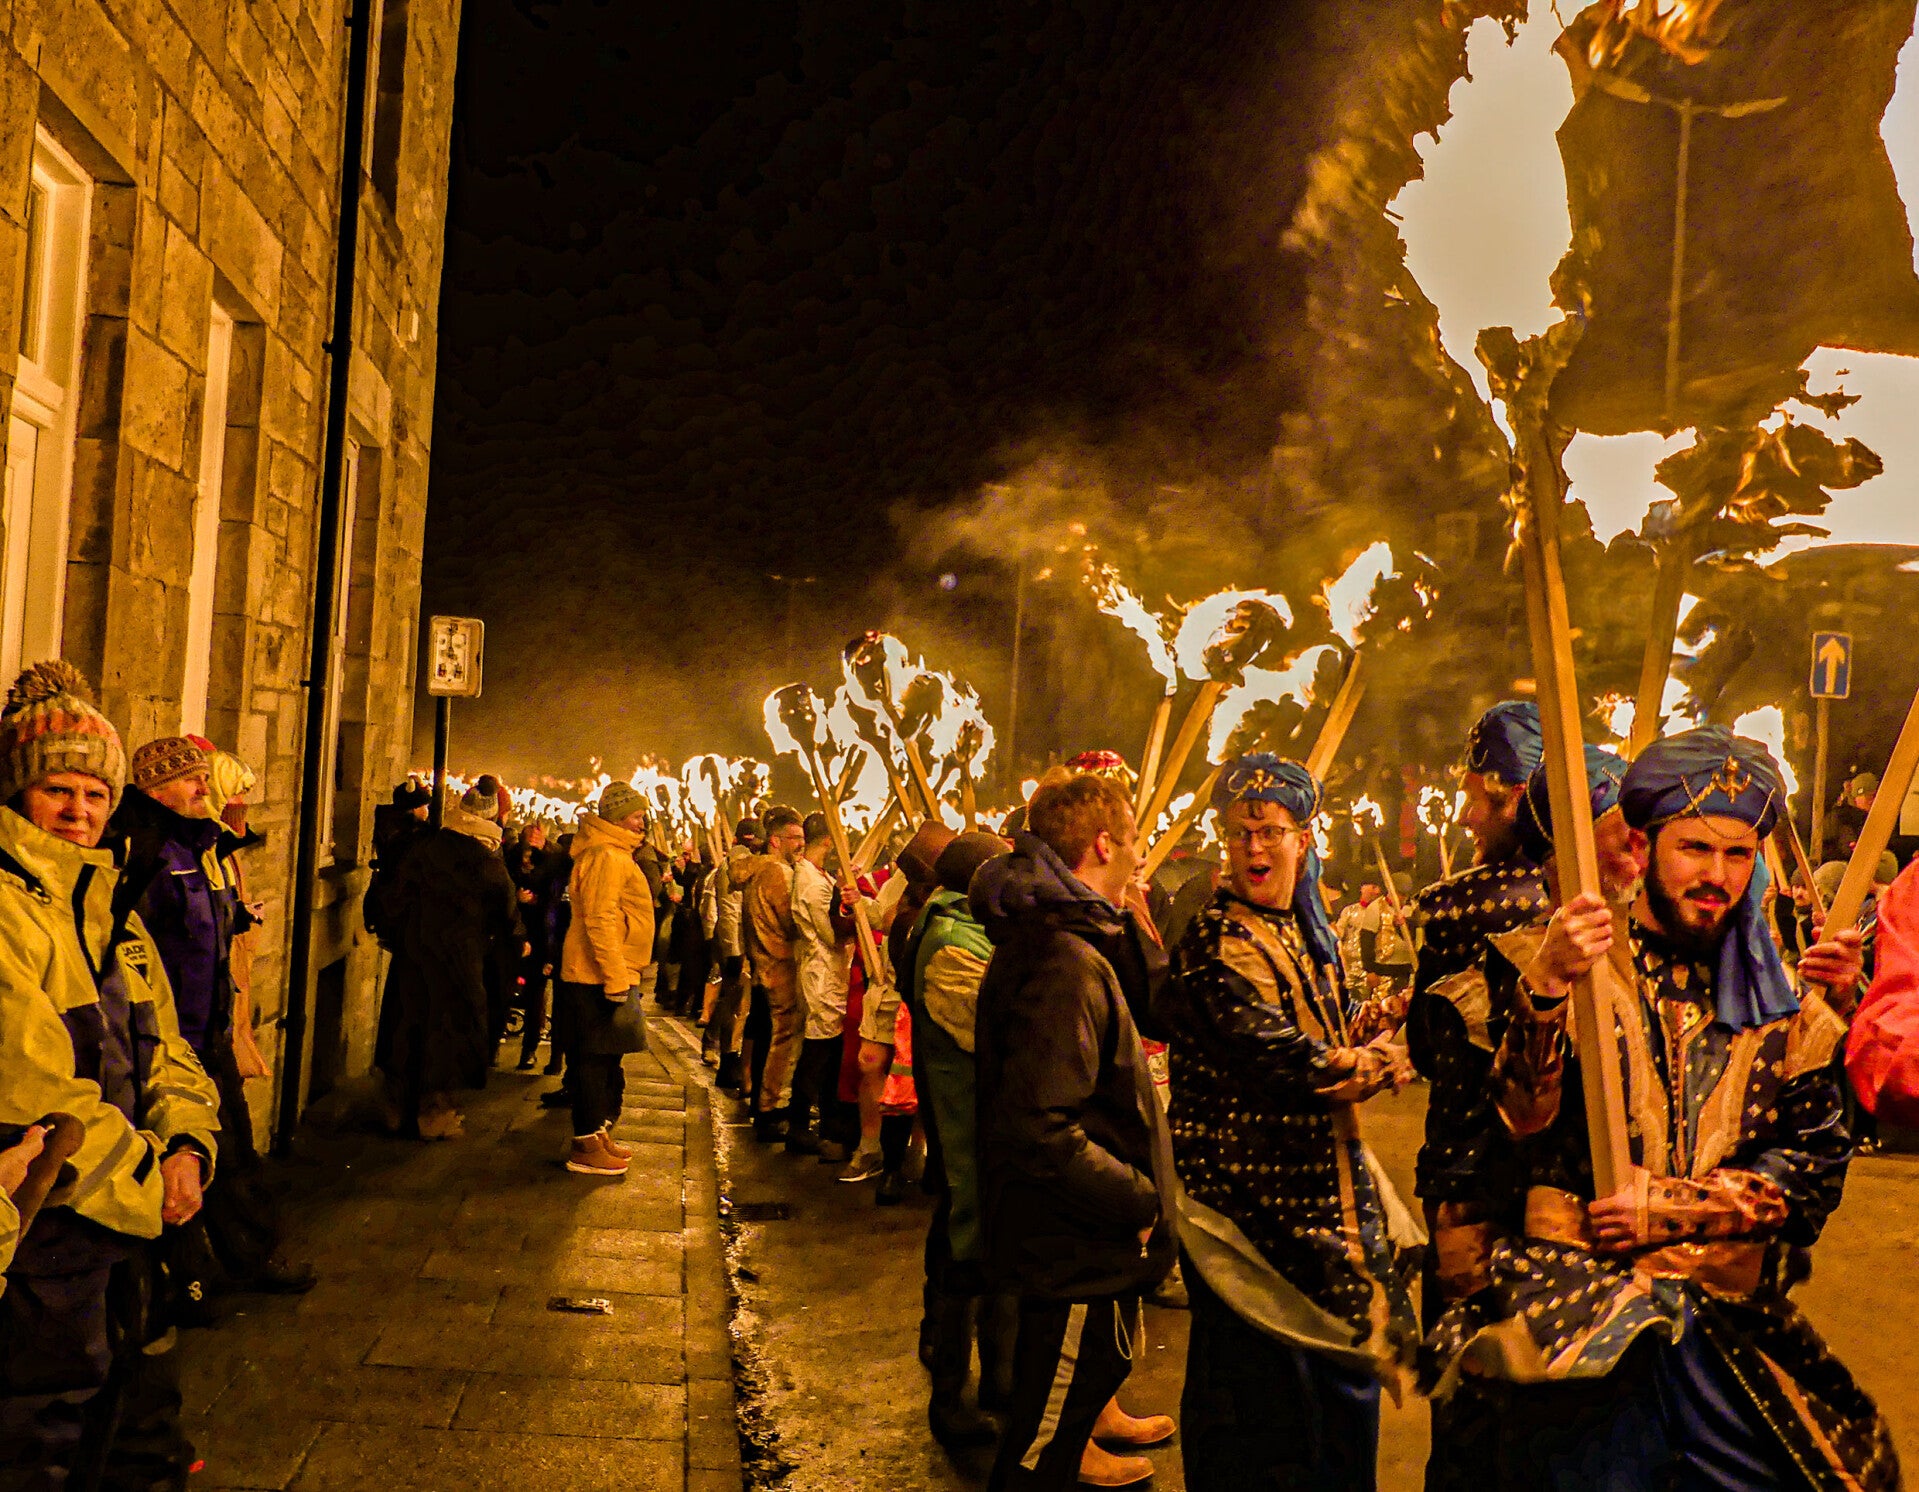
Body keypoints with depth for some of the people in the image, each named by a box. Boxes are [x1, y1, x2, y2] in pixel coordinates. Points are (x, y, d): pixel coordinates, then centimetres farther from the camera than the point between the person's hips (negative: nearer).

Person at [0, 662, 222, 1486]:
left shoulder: (111, 910, 13)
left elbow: (165, 1050, 13)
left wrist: (185, 1148, -4)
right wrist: (145, 1180, -14)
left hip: (130, 1217, 8)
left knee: (141, 1424, 19)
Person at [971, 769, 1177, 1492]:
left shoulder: (1039, 938, 9)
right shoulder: (1065, 963, -25)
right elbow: (1041, 1130, -31)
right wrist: (1140, 1197, -22)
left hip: (1068, 1242, 10)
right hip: (1077, 1252, -10)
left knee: (1058, 1417, 27)